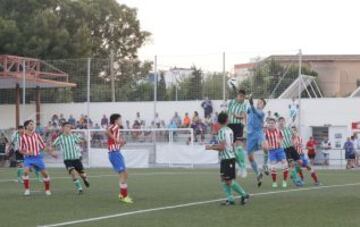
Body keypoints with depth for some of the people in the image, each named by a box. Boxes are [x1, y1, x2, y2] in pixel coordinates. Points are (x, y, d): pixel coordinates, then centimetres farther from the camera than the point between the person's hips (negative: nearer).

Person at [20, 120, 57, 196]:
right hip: (28, 158, -2)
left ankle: (47, 190, 20)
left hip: (37, 157, 2)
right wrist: (26, 153, -18)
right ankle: (27, 189, -11)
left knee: (45, 173, 0)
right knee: (26, 171, -25)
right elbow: (21, 150, 2)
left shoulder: (37, 135, 2)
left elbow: (43, 146, 9)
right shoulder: (23, 137, -4)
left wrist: (51, 153, 5)